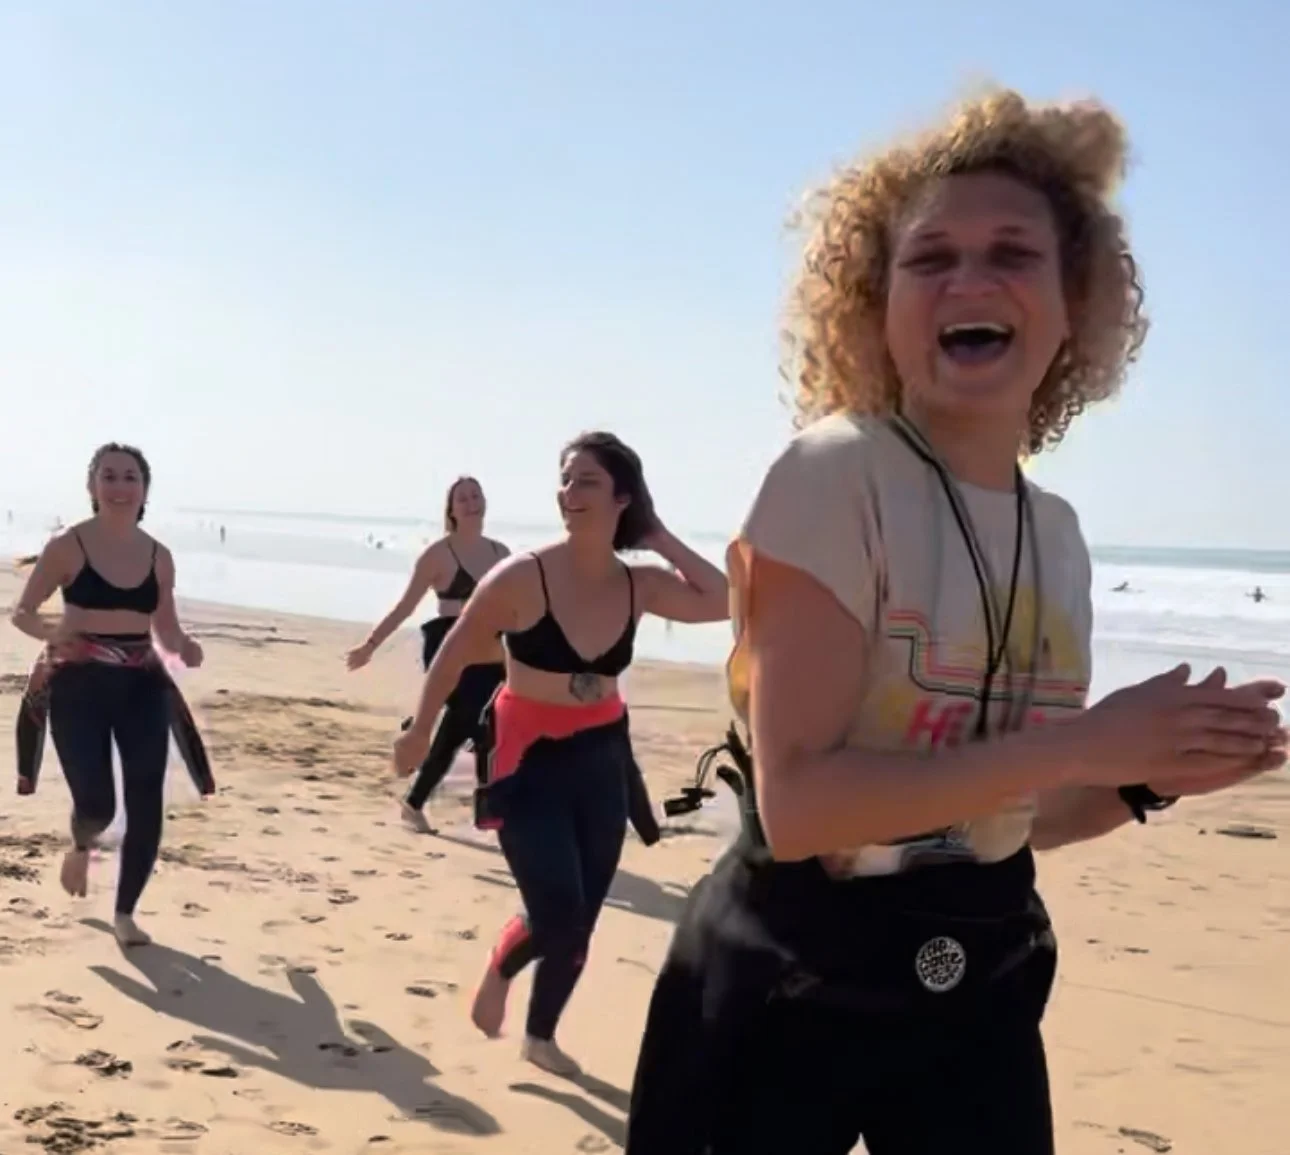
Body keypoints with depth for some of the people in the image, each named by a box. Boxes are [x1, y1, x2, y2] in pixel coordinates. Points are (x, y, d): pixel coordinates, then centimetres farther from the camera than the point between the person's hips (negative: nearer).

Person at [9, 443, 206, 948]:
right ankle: (81, 847, 31)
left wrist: (185, 648, -10)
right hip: (80, 686, -3)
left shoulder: (158, 556, 5)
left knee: (146, 806, -2)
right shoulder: (68, 547, -6)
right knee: (96, 803, -10)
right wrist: (52, 633, -22)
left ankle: (125, 914, 18)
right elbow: (21, 612, 0)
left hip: (143, 687, 3)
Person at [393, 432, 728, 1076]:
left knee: (580, 919, 10)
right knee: (558, 914, -12)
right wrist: (419, 732, 3)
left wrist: (660, 539, -8)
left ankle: (541, 1035, 33)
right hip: (530, 758, -5)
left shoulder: (639, 586, -3)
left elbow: (722, 602, -6)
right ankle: (499, 970, 23)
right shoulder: (523, 576, -16)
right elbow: (454, 654, -6)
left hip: (602, 757, 5)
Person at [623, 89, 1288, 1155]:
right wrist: (1078, 745, -22)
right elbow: (797, 804, -23)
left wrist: (1151, 776, -5)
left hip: (983, 993, 6)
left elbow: (1004, 812, 11)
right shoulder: (837, 474, -16)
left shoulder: (1059, 534, 4)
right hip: (790, 990, -6)